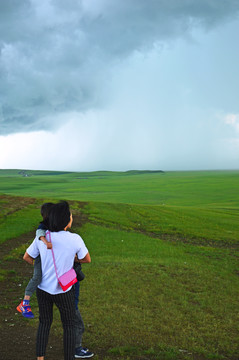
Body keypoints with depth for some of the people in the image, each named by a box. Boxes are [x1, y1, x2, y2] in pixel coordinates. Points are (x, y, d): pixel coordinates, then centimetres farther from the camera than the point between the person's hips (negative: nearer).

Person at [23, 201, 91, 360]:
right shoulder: (75, 239, -23)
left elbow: (27, 257, 1)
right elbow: (87, 259, -6)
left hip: (43, 287, 3)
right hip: (63, 290, -3)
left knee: (45, 322, 23)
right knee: (69, 325, 16)